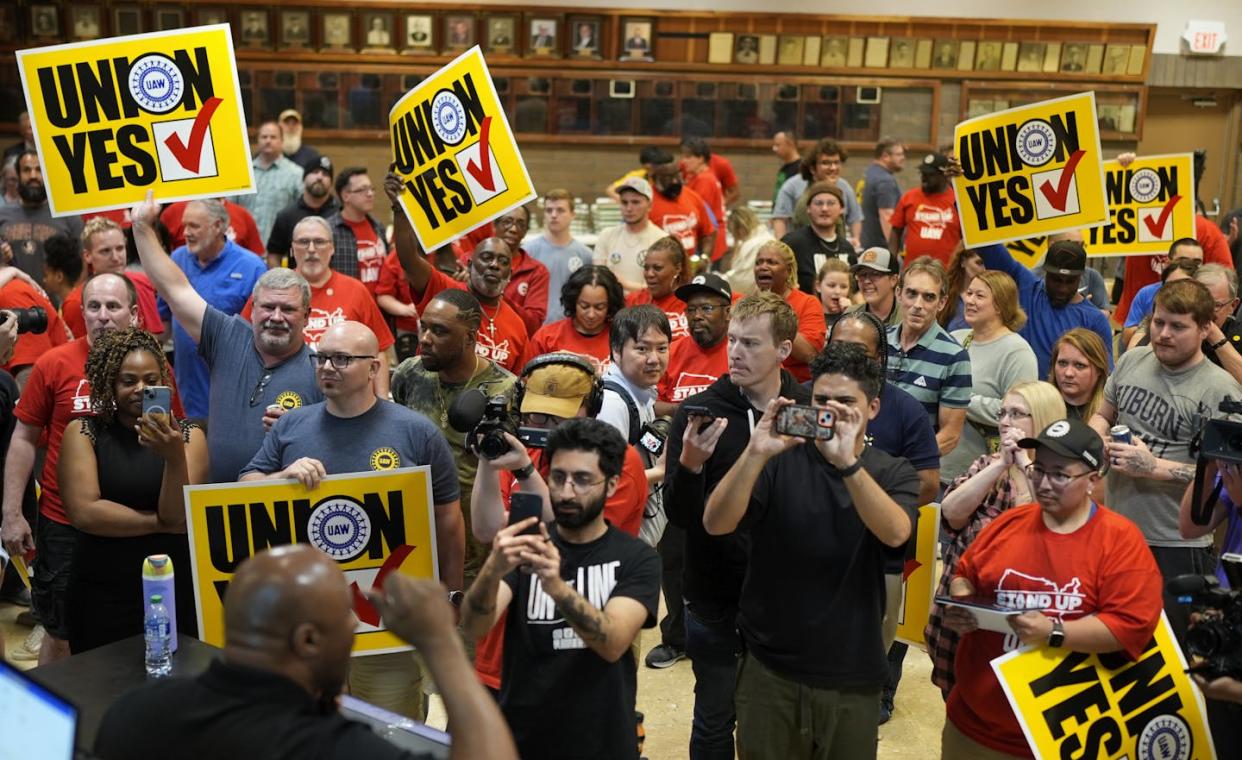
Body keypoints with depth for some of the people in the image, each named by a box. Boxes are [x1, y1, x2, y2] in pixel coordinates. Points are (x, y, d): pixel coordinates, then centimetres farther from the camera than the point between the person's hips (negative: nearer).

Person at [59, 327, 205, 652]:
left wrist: (175, 457, -27)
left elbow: (178, 515, -11)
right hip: (101, 594, -1)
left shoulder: (188, 435, 1)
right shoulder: (83, 432, -1)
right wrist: (160, 521, -10)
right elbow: (83, 512, -13)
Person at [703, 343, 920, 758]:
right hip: (768, 666, 0)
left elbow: (895, 533, -23)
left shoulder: (893, 472, -2)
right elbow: (715, 523, -18)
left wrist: (846, 461, -35)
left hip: (852, 673, 1)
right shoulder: (781, 459, -5)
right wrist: (755, 453, -32)